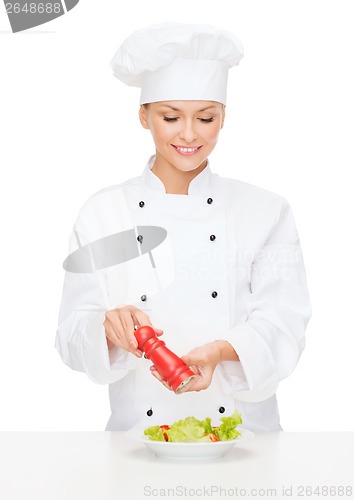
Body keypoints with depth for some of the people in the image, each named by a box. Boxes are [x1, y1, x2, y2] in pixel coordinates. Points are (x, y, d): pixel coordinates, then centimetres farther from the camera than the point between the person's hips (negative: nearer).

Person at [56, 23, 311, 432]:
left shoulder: (266, 212, 6)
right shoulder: (102, 214, 6)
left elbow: (282, 325, -1)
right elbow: (74, 337, 3)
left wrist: (220, 352, -20)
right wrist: (110, 325, -18)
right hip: (140, 431, 0)